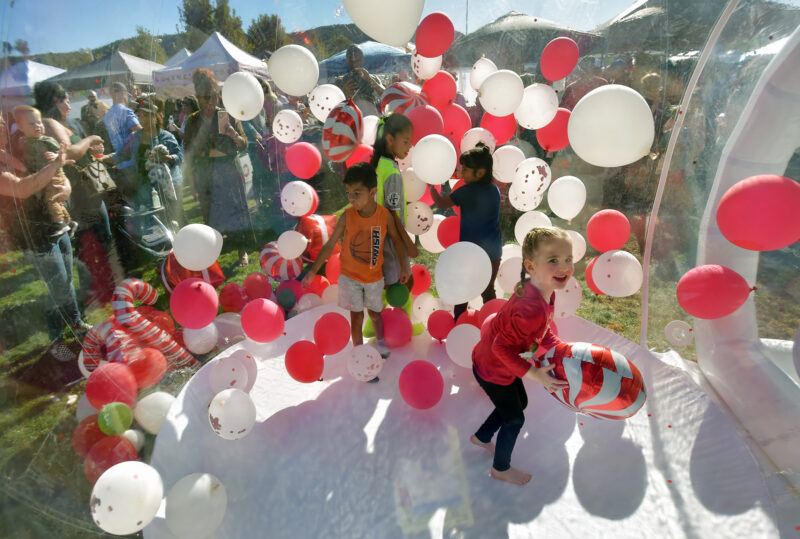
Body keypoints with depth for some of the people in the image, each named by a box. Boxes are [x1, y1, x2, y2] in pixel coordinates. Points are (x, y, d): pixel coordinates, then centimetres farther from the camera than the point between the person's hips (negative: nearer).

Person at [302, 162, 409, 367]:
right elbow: (330, 245, -11)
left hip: (374, 277, 1)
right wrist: (313, 271, -13)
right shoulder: (347, 216, -17)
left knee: (375, 312, 18)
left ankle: (380, 341, 46)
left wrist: (403, 267, 6)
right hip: (349, 276, 0)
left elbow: (397, 239, 0)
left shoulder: (385, 215, -16)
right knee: (356, 316, 6)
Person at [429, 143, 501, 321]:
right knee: (488, 290, 18)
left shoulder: (467, 191, -16)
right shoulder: (495, 190, 2)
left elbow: (442, 203, -8)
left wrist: (431, 185, 4)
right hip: (493, 251, 6)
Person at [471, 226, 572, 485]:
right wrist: (535, 374, -29)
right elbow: (503, 347, -34)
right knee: (514, 419, 11)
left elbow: (542, 332, 7)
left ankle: (481, 437, 50)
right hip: (492, 369, -9)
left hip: (502, 361, 9)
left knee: (519, 402, 28)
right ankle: (501, 468, 39)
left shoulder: (544, 292, -8)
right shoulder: (531, 309, -39)